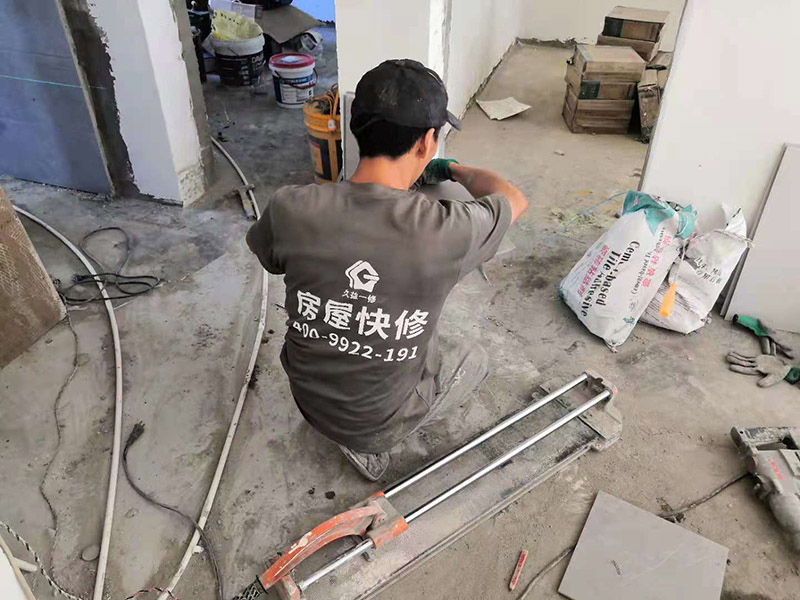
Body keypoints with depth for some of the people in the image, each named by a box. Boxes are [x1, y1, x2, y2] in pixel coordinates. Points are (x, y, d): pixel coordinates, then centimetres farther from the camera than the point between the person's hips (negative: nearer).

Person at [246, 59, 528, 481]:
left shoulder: (290, 209, -24)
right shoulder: (446, 233, -30)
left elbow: (259, 247, 3)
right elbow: (515, 200, -6)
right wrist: (455, 170, 13)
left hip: (310, 403, 3)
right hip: (384, 421, -3)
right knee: (477, 359, 25)